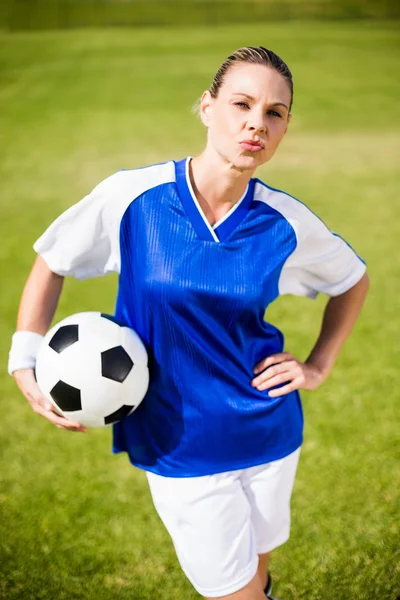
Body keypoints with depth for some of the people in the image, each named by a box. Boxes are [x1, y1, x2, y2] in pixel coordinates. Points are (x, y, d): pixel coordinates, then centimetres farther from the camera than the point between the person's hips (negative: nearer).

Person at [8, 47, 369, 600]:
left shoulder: (286, 223, -10)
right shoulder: (131, 198, -15)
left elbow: (353, 280, 10)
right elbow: (52, 263, 0)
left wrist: (319, 365, 1)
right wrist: (25, 361, -10)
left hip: (269, 430, 2)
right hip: (179, 444, -2)